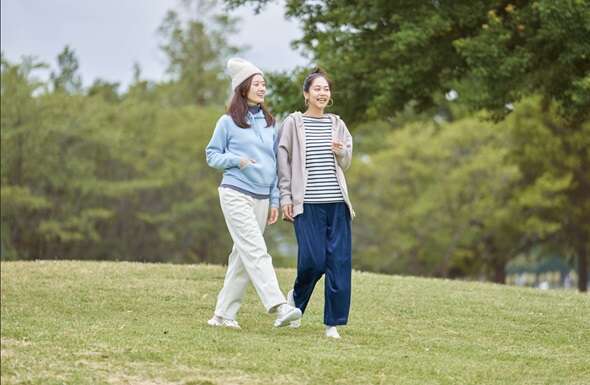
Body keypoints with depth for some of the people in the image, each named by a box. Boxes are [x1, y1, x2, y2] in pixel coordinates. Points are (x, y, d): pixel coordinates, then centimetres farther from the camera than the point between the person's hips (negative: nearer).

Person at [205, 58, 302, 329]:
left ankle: (224, 313, 12)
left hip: (261, 198, 6)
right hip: (236, 194, -6)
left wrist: (275, 199, 11)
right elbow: (212, 155, 4)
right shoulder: (228, 122, 0)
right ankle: (279, 307, -27)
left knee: (242, 256, 6)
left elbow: (273, 163, 16)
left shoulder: (268, 122, 13)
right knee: (256, 251, -15)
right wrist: (237, 160, -14)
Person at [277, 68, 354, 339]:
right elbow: (283, 161, 2)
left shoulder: (337, 125, 13)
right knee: (313, 258, -11)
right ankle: (296, 299, 21)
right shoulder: (293, 123, 3)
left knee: (339, 260, -4)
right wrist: (285, 197, -4)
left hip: (337, 202, 4)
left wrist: (341, 152, -4)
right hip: (307, 202, -4)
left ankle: (333, 323, 1)